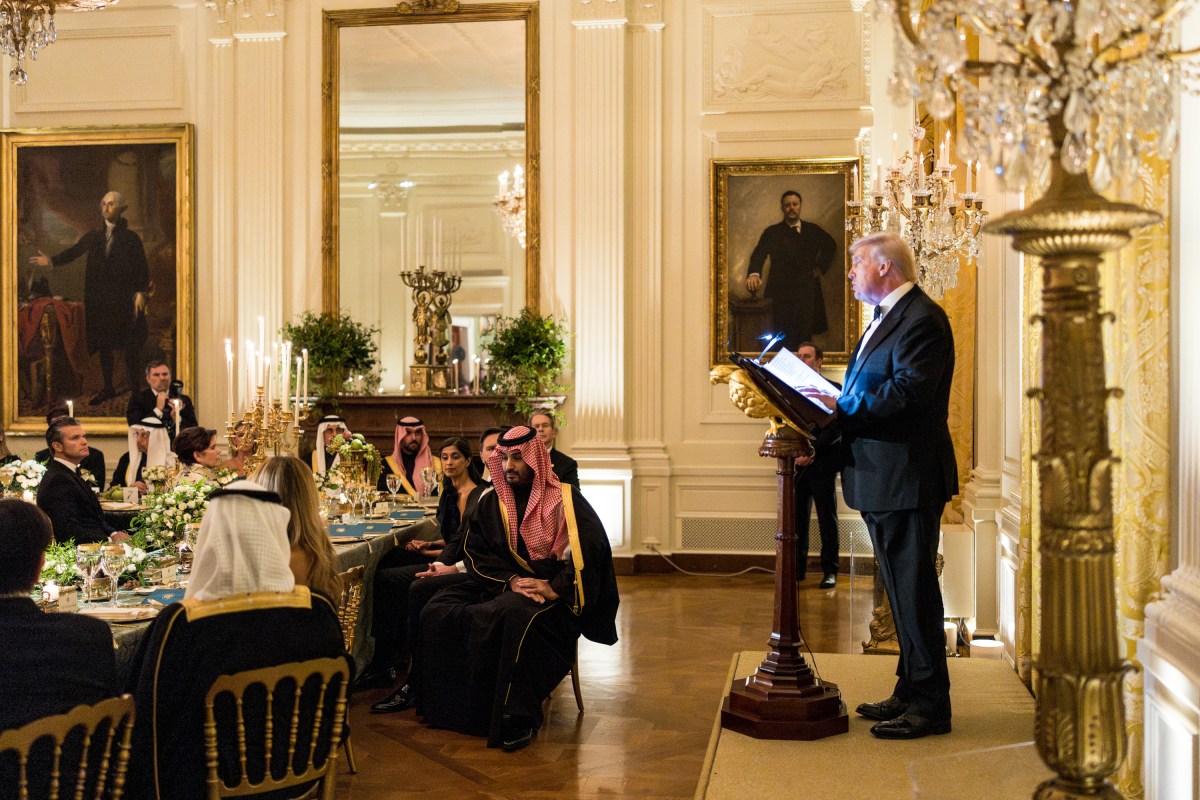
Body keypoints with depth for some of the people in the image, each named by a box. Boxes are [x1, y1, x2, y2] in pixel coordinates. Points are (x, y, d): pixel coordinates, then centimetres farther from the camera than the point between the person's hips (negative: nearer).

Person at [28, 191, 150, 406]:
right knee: (103, 345, 10)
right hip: (100, 300, 4)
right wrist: (51, 260, -5)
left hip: (125, 301, -4)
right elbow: (73, 252, 9)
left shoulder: (131, 238, -1)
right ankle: (108, 388, 20)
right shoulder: (93, 237, 10)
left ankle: (134, 389, 7)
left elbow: (143, 269, -3)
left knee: (131, 346, -2)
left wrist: (141, 293, -12)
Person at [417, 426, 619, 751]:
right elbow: (474, 550, 4)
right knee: (437, 610, -15)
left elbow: (590, 550, -17)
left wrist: (554, 588, -24)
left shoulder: (565, 500, -5)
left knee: (516, 615, -39)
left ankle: (518, 719, -30)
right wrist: (511, 580, -12)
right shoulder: (490, 501, 11)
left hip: (552, 593, -5)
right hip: (500, 586, 6)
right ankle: (452, 706, -7)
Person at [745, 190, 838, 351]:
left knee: (804, 340, 4)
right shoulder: (772, 233, -1)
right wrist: (754, 273, -37)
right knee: (784, 343, -5)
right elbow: (759, 255, -16)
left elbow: (830, 245, 28)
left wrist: (821, 267, 15)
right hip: (781, 294, -3)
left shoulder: (813, 230, 10)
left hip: (807, 294, 3)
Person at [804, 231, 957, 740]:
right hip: (881, 481, 11)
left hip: (907, 481, -11)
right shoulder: (884, 319, 19)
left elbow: (908, 392, -25)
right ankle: (910, 693, 26)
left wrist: (842, 408, -20)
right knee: (902, 591, 16)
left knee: (915, 592, -4)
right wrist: (832, 404, 5)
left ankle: (930, 705, 5)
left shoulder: (922, 318, -14)